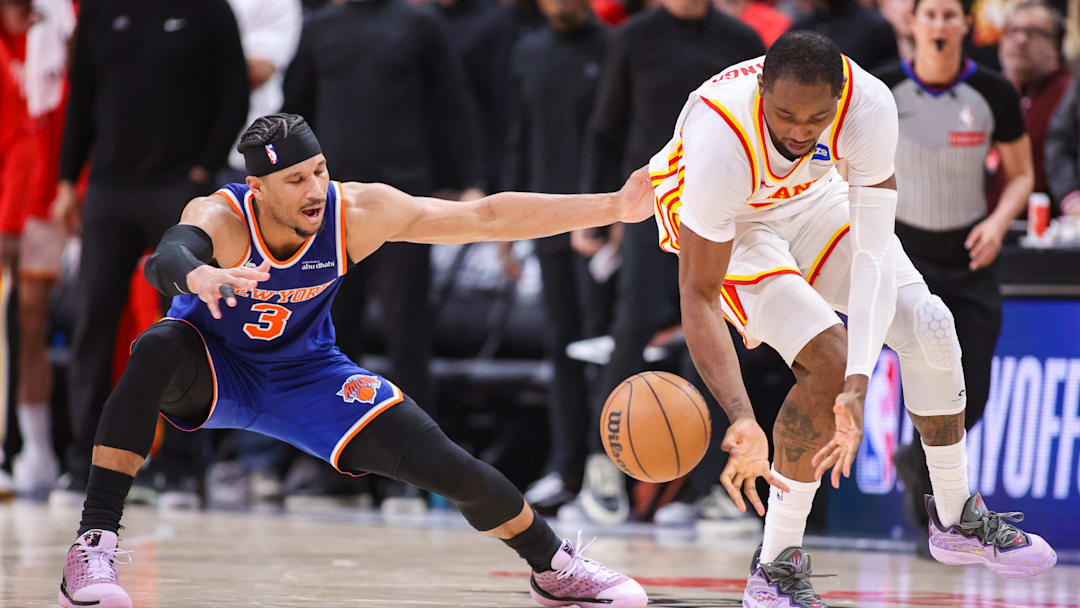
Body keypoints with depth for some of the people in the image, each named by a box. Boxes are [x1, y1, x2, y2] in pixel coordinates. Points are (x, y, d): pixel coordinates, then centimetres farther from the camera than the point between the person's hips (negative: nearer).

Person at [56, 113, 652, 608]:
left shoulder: (357, 212, -24)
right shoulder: (219, 218, -33)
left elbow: (489, 218, -21)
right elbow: (166, 258, -57)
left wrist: (615, 207, -25)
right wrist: (197, 276, -83)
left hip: (306, 375, 3)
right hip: (215, 368, -2)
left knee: (452, 469, -6)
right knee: (156, 352, -38)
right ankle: (93, 546, -34)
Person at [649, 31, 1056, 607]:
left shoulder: (868, 105, -33)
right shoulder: (722, 140, -42)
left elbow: (874, 248, -33)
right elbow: (698, 295, -37)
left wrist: (859, 386, -45)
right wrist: (741, 420, -50)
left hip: (807, 196, 5)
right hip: (717, 219, -5)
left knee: (927, 325, -4)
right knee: (828, 356, -23)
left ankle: (957, 520, 19)